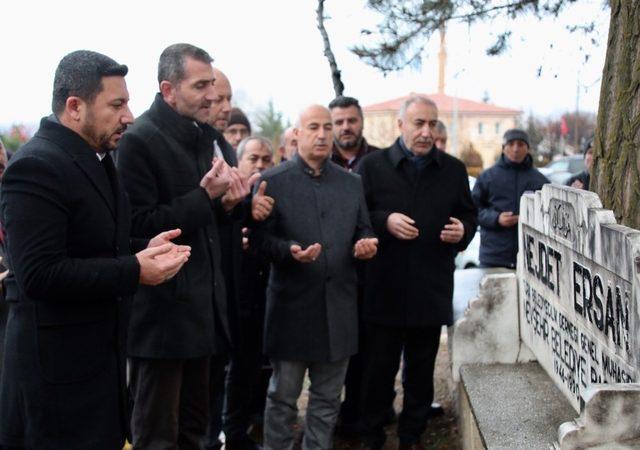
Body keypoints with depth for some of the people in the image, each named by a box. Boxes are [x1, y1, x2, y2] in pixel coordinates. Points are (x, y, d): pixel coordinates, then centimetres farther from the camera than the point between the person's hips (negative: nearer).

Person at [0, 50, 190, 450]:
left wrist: (143, 249, 1)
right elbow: (38, 275, -26)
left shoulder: (96, 158, 11)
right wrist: (134, 271, -24)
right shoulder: (36, 167, -20)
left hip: (101, 352, 9)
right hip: (58, 363, -9)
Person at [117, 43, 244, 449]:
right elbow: (140, 226, -18)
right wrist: (206, 196, -20)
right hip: (163, 311, -8)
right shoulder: (139, 140, -14)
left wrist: (225, 200, 2)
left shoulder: (202, 137, 13)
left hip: (201, 307, 8)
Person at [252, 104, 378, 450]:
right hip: (292, 305, -4)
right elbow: (260, 237, -7)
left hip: (339, 307, 4)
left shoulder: (352, 183, 11)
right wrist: (290, 250, -25)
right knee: (283, 397, 8)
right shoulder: (273, 181, -3)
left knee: (327, 398, 14)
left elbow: (362, 230, 15)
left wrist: (365, 245, -8)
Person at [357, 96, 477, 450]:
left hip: (432, 291, 3)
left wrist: (463, 231, -6)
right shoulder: (373, 165, 0)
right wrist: (385, 221, -19)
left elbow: (468, 214, 16)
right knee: (378, 368, 5)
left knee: (422, 371, 12)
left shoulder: (453, 170, 9)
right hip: (384, 288, -3)